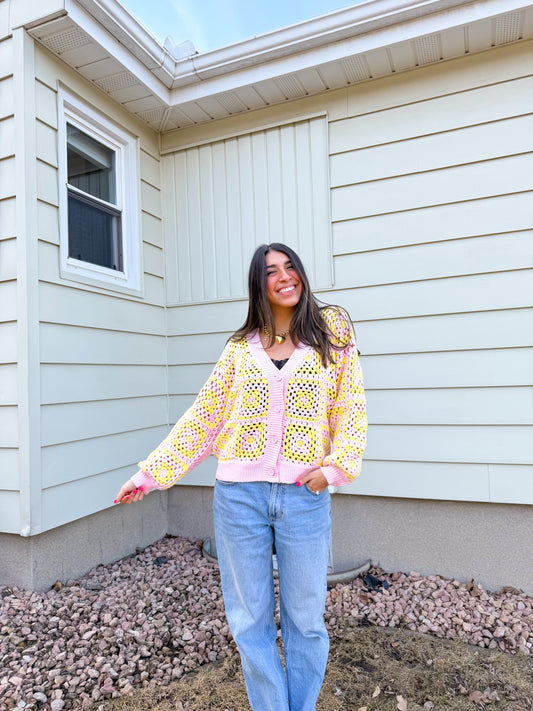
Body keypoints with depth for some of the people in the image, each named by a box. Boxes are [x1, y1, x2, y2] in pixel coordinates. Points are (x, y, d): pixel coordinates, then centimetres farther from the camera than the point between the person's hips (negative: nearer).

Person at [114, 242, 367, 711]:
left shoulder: (332, 330, 2)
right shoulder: (241, 347, 6)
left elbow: (351, 409, 3)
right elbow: (205, 415, 8)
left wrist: (335, 465, -11)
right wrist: (152, 472, 6)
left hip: (305, 497, -1)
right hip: (239, 495, 2)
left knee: (305, 621, 14)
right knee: (251, 621, 13)